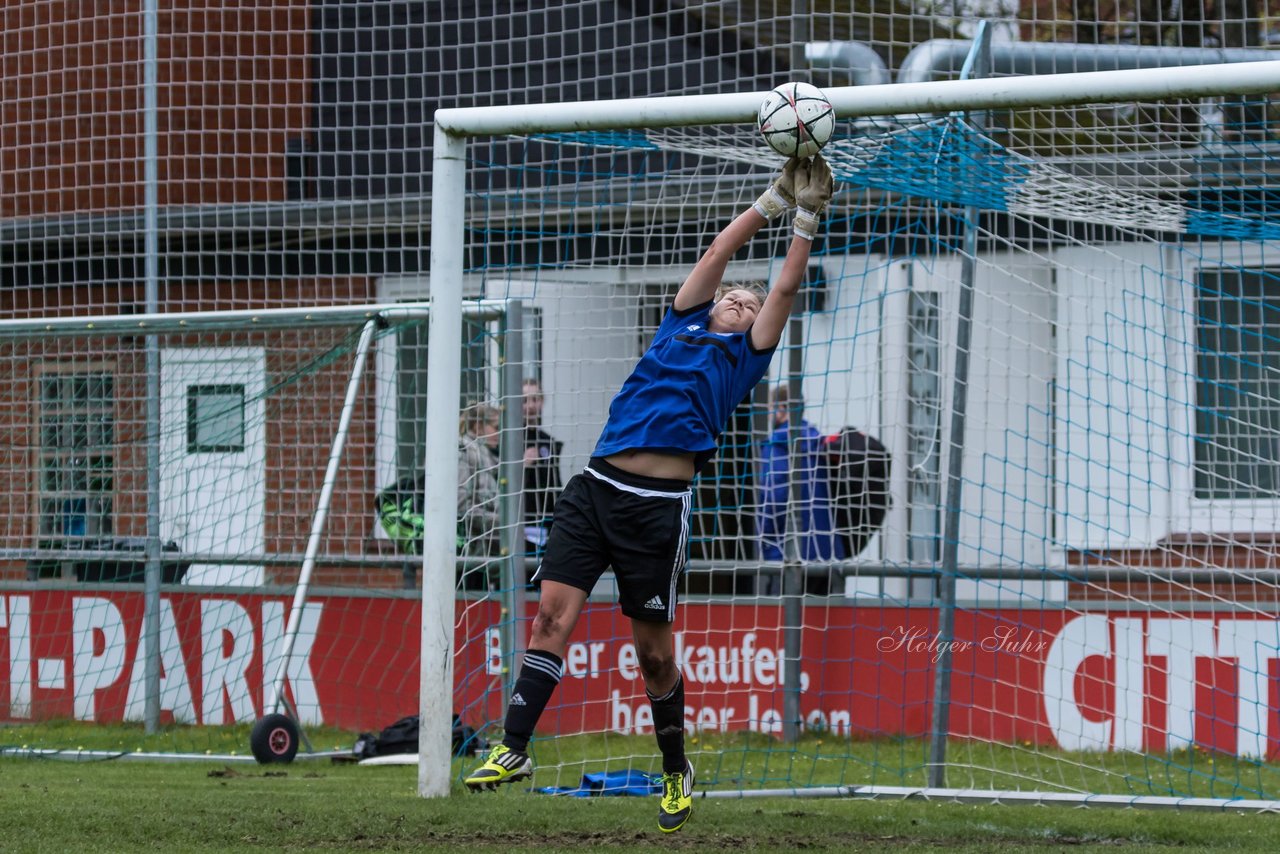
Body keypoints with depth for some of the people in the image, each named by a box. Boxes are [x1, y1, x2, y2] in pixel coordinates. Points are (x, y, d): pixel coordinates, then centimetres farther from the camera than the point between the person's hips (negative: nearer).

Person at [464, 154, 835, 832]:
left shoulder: (745, 357, 15)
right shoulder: (682, 327, 21)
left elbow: (786, 288, 12)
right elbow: (718, 254, 21)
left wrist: (806, 219, 13)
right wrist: (773, 200, 23)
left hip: (660, 503, -3)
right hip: (597, 487, 3)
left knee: (654, 650, 2)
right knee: (553, 613, -8)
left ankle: (676, 771, 19)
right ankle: (514, 750, -8)